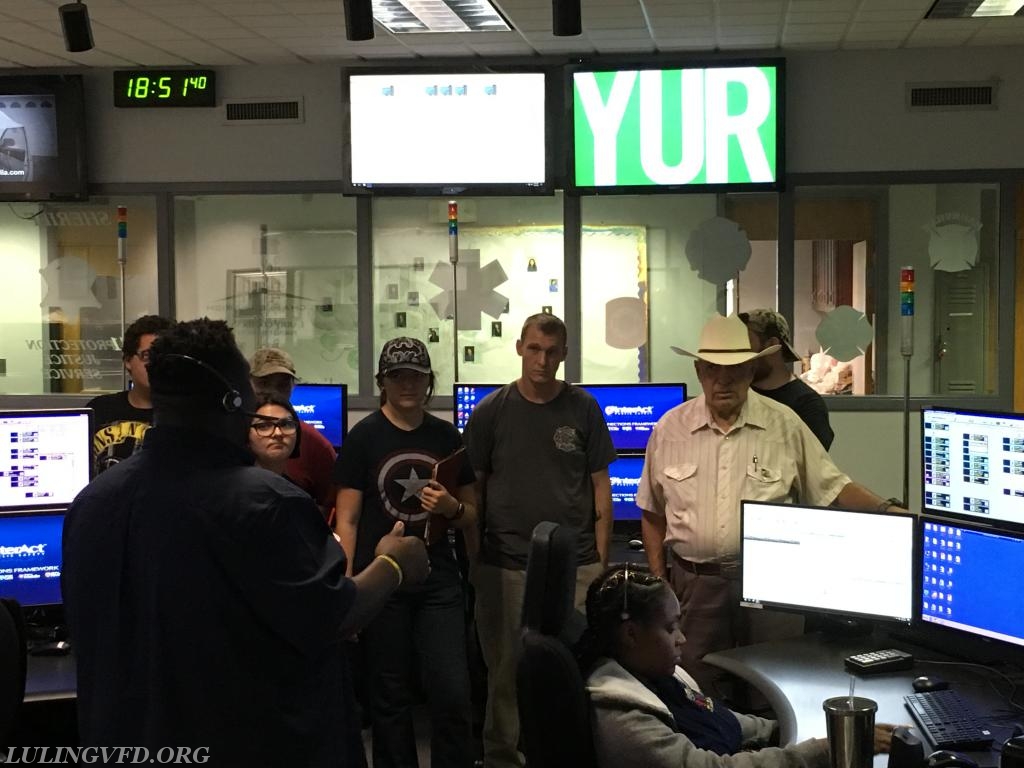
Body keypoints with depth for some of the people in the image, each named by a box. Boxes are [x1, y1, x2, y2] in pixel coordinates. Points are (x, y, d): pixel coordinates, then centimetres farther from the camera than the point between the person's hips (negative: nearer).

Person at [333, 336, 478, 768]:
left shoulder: (447, 438, 8)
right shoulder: (363, 437, -1)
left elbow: (470, 517, 15)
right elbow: (347, 520, -3)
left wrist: (452, 508, -8)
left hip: (439, 580, 2)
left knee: (453, 695, -4)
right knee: (390, 698, 6)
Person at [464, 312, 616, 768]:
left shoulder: (583, 409, 3)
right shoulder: (491, 412, 2)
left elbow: (600, 485, 6)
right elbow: (473, 489, 6)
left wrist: (601, 557, 1)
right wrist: (471, 560, 1)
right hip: (505, 566, 0)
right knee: (506, 671, 7)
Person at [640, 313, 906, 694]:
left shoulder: (784, 425, 1)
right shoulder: (670, 429, 5)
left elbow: (833, 487, 3)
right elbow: (653, 514, 12)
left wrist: (886, 510, -12)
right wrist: (658, 579, 9)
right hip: (695, 581, 1)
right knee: (698, 694, 7)